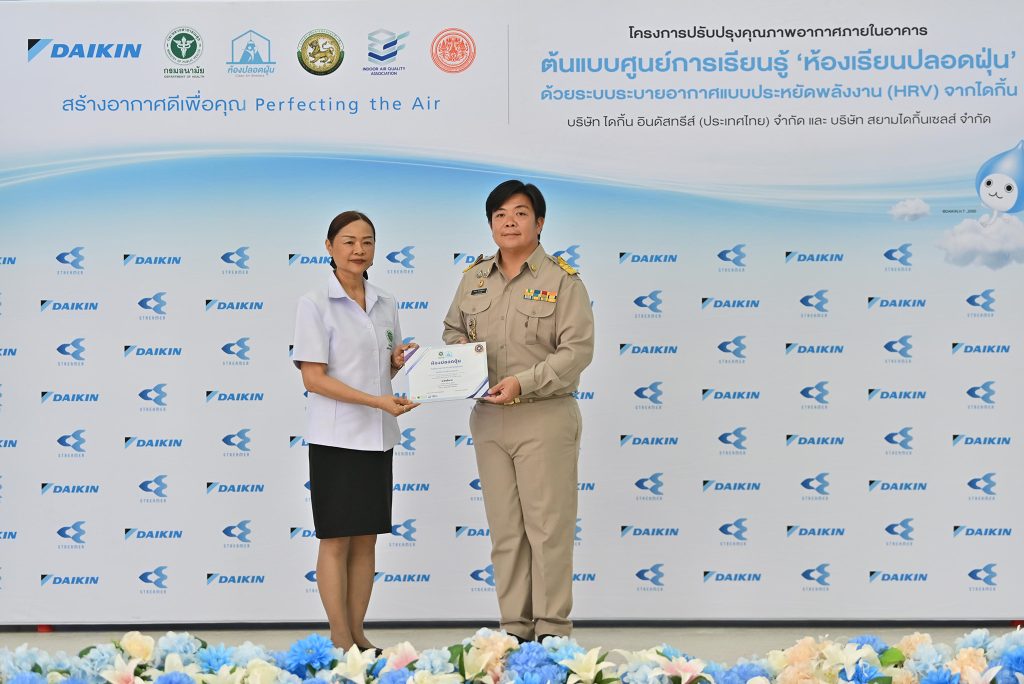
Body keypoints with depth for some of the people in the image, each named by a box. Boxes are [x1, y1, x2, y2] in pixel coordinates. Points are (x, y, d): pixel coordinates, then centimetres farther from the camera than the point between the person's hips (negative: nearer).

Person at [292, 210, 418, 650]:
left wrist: (400, 363, -2)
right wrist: (376, 401, -21)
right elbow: (313, 378, -13)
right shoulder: (315, 304, -7)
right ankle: (340, 639, 9)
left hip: (378, 437, 6)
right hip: (336, 437, -6)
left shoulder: (386, 305, 11)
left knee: (366, 539, 10)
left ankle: (357, 633, 19)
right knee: (336, 540, 1)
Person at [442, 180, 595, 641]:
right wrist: (455, 347, 0)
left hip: (545, 417, -5)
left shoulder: (563, 280, -5)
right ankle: (515, 627, 19)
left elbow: (577, 350, -12)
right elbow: (452, 329, 24)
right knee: (504, 529, 10)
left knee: (548, 527, -2)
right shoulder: (474, 278, 12)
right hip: (488, 418, 5)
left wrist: (524, 383, -21)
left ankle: (552, 628, 8)